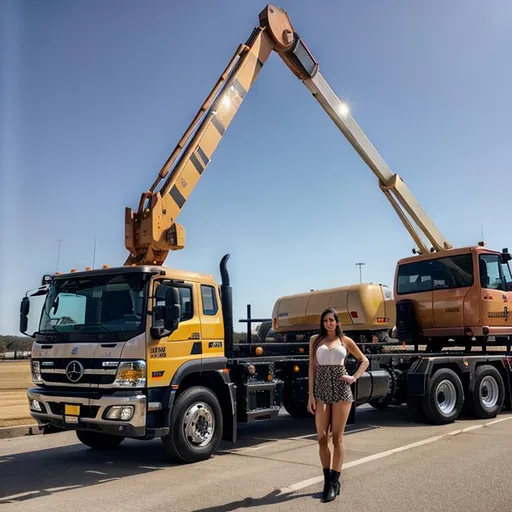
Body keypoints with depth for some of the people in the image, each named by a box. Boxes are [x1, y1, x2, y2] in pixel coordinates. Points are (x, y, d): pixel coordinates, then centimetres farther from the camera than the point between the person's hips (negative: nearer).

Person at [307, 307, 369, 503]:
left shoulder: (346, 340, 7)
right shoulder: (315, 340, 8)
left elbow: (364, 360, 16)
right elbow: (312, 368, 6)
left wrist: (354, 378, 0)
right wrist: (311, 395, 0)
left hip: (341, 390, -1)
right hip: (322, 390, 1)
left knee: (337, 438, 0)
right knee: (322, 438, 0)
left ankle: (335, 482, 6)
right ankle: (327, 479, 14)